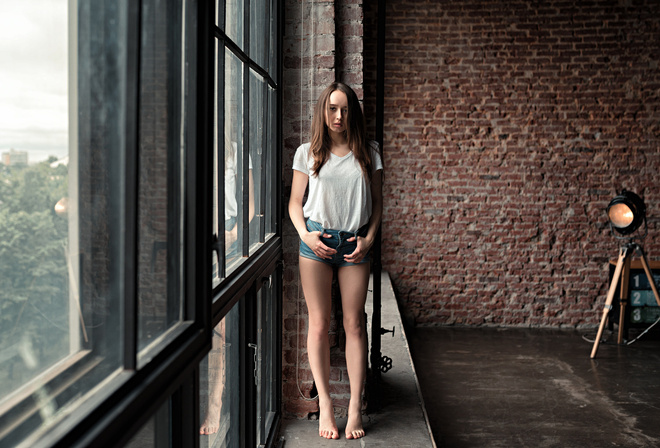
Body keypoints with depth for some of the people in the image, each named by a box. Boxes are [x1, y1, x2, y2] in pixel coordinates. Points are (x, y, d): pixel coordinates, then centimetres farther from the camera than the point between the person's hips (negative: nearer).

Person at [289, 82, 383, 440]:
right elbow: (295, 202, 8)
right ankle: (324, 406, 8)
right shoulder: (307, 153, 7)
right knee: (318, 323, 0)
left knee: (354, 324, 1)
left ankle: (355, 407, 7)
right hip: (316, 241, 0)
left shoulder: (368, 153, 9)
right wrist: (305, 235, -8)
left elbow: (377, 201, 11)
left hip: (354, 243, 1)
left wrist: (369, 237, -3)